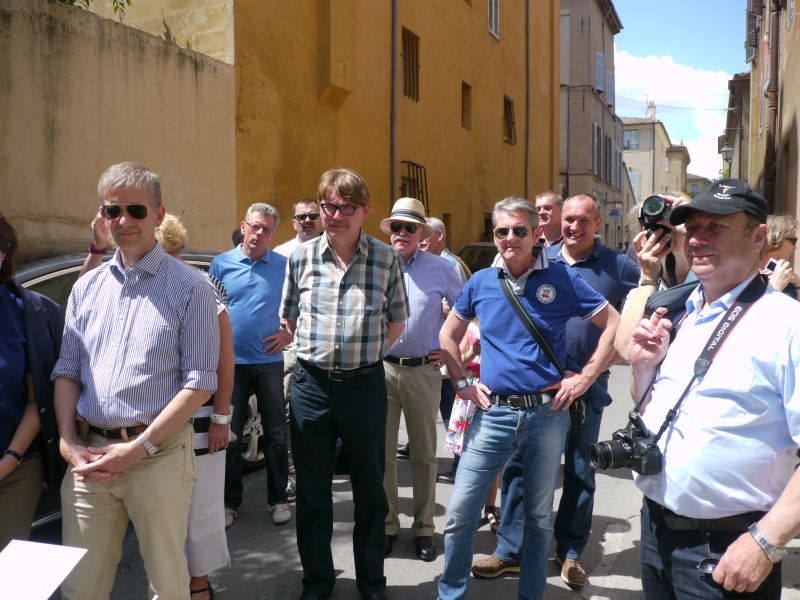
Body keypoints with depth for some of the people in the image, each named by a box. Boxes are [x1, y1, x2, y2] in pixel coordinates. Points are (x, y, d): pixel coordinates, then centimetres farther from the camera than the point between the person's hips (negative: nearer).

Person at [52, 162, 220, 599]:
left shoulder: (189, 287, -4)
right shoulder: (86, 288, 12)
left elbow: (200, 382, -9)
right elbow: (66, 371, 13)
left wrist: (140, 447, -14)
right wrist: (68, 441, -1)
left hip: (159, 455, -4)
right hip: (88, 455, 4)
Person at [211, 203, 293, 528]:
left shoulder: (284, 265, 1)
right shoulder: (221, 263, 3)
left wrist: (289, 332, -5)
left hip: (269, 360, 0)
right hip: (231, 361, 1)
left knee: (276, 433, 7)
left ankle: (278, 498, 21)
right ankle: (230, 501, 22)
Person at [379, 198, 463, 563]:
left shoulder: (439, 268, 2)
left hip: (424, 370, -1)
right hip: (381, 368, 1)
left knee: (424, 453, 8)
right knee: (382, 451, 6)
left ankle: (423, 527, 20)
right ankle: (386, 524, 21)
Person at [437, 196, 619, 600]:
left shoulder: (562, 278, -3)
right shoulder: (481, 282, 4)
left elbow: (613, 325, 1)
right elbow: (448, 334, 16)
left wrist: (585, 378, -5)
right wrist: (462, 383, 7)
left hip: (548, 413, -1)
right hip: (494, 412, 1)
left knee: (539, 516, 13)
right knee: (460, 511, 1)